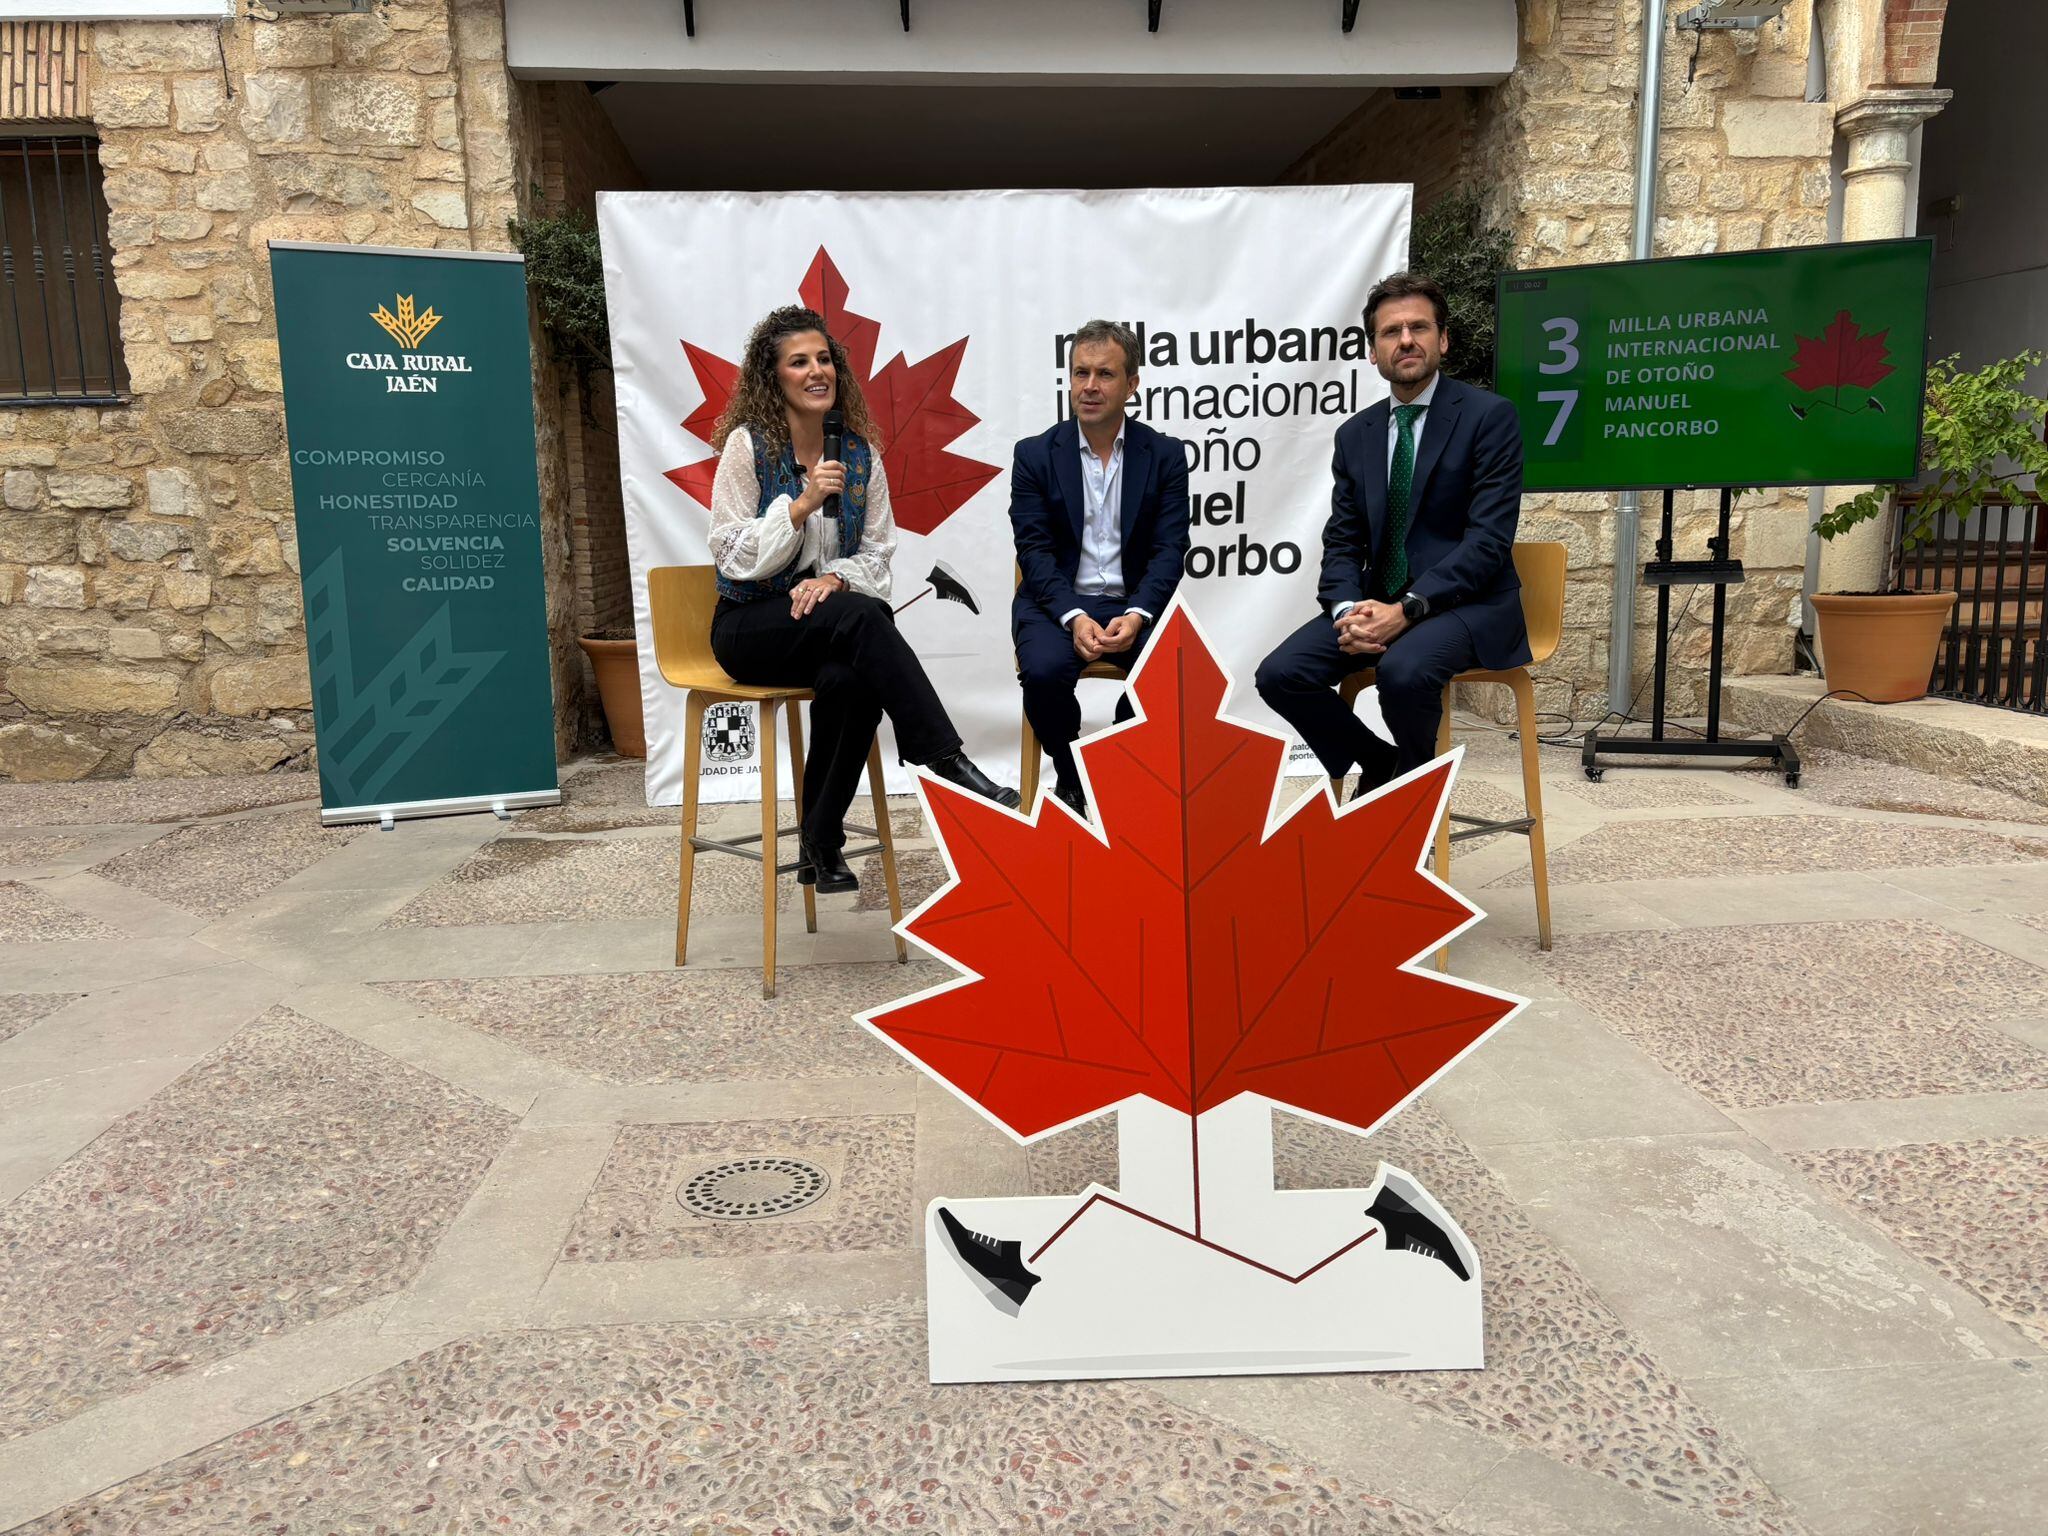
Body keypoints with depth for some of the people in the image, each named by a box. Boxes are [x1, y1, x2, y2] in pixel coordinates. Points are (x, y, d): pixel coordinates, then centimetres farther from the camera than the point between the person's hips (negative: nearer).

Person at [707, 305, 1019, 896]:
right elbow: (734, 558, -8)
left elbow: (877, 554, 7)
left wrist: (835, 578, -14)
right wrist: (802, 504, -19)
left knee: (850, 678, -33)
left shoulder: (860, 451, 7)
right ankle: (951, 765, -36)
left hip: (830, 620, 3)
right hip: (750, 626, -3)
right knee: (861, 616, -34)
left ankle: (820, 845, -17)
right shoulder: (748, 445, -4)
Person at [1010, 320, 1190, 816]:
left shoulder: (1164, 454, 6)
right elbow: (1034, 551, -4)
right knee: (1044, 669, -32)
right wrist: (1074, 617, -20)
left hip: (1135, 604, 1)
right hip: (1057, 601, 0)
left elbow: (1169, 549, -1)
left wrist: (1136, 616, -19)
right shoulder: (1035, 454, 4)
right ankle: (1070, 777, -2)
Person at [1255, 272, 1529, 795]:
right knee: (1279, 674, -16)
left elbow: (1488, 538, -13)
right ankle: (1378, 762, 9)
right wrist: (1347, 608, -13)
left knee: (1404, 670, -35)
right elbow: (1342, 543, 9)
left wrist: (1406, 609, -23)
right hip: (1376, 602, 5)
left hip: (1467, 603, -5)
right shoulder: (1355, 434, 11)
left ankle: (1414, 777, -1)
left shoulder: (1488, 416, -5)